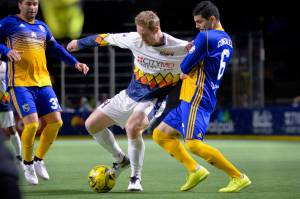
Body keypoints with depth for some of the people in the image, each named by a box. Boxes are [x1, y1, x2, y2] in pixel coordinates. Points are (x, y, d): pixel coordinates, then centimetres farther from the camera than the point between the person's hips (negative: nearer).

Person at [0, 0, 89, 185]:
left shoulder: (42, 27, 18)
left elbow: (56, 49, 24)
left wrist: (75, 62, 15)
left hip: (43, 82, 6)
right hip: (20, 83, -6)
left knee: (56, 121, -3)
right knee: (32, 123, -17)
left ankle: (39, 159, 18)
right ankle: (27, 163, 8)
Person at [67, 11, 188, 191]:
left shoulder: (179, 48, -21)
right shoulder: (135, 39, -11)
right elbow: (107, 38, 3)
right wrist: (79, 43, 15)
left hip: (151, 101, -6)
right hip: (129, 95, 6)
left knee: (132, 128, -35)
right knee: (91, 125, 7)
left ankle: (136, 178, -16)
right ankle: (121, 160, 28)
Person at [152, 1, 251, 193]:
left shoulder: (205, 37, -14)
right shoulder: (227, 41, 15)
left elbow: (185, 66, -11)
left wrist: (183, 70, 12)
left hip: (197, 98, -10)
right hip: (192, 98, 10)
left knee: (193, 144, -18)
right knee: (160, 134, 12)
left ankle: (238, 177, -11)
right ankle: (195, 170, 6)